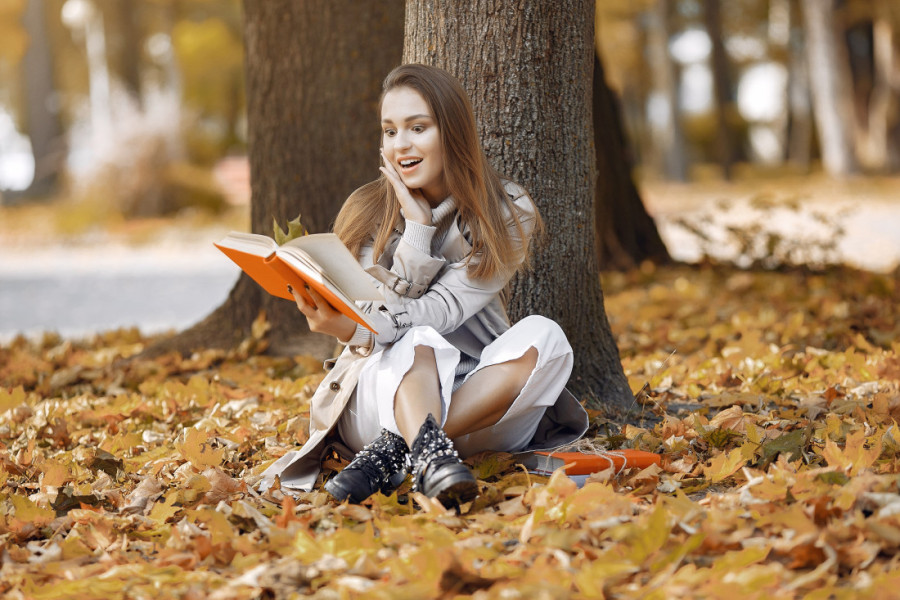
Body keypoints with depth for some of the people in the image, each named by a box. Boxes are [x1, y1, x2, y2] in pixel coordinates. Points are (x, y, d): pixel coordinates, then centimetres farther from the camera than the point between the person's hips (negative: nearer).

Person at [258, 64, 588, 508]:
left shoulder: (507, 215, -3)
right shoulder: (368, 214, -1)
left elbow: (447, 308, -16)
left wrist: (357, 329, -32)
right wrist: (416, 225, -16)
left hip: (480, 409, 1)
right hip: (382, 393, -1)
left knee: (542, 338, -28)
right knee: (418, 342, -31)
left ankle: (395, 450, -34)